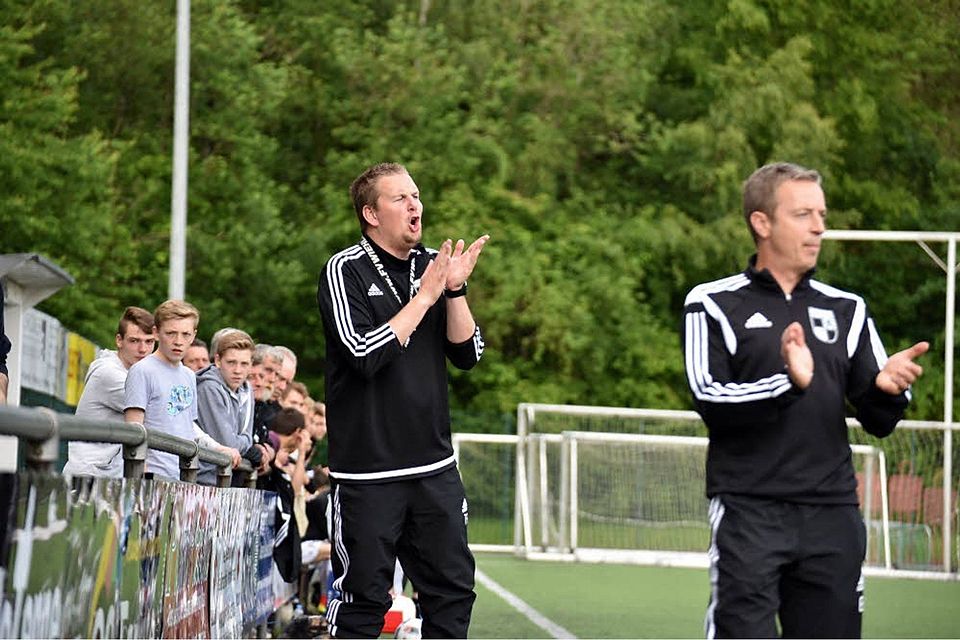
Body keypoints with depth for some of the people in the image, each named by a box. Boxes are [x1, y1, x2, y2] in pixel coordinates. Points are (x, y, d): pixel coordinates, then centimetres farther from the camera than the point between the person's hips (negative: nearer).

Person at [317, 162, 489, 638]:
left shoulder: (432, 266, 10)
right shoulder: (346, 271, -7)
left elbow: (467, 354, 7)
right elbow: (365, 353, -19)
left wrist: (454, 290, -7)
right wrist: (424, 297, -15)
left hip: (434, 465, 6)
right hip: (367, 469, -6)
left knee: (453, 589, 7)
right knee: (364, 598, -3)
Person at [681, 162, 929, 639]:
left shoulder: (846, 310, 14)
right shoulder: (713, 305, 2)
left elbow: (877, 421, 11)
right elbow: (710, 402, -10)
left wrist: (887, 388, -13)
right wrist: (787, 383, -27)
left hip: (832, 514, 4)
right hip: (749, 509, -4)